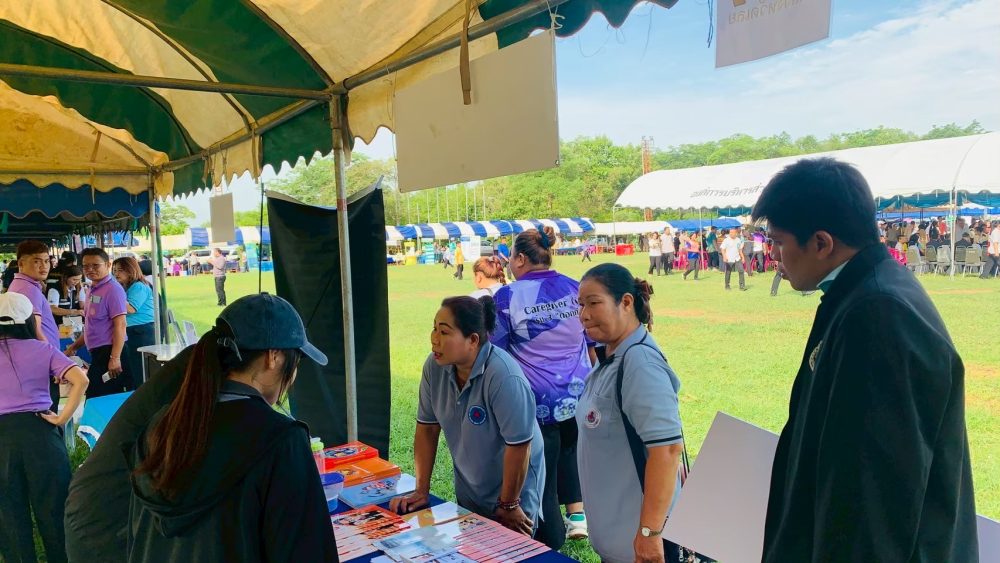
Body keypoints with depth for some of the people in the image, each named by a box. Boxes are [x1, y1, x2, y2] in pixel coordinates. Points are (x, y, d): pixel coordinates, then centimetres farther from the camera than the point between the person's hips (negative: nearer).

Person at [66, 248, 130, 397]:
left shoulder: (112, 289, -12)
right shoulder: (93, 290, 16)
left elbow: (120, 325, -19)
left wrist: (115, 358, -24)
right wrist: (74, 347, 27)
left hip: (109, 352, -9)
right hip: (98, 354, 9)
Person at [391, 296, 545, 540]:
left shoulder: (505, 377, -33)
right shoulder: (434, 366, -14)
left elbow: (518, 446, -27)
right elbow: (427, 428, -5)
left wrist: (509, 505, -15)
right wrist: (422, 490, -4)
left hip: (512, 491, -6)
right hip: (467, 492, 6)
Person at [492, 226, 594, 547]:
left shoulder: (507, 297, -11)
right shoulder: (576, 289, 1)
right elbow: (592, 344, 11)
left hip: (537, 402, -4)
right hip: (578, 396, 4)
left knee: (542, 478, 10)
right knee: (569, 449, 28)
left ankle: (551, 546, 22)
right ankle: (577, 512, 22)